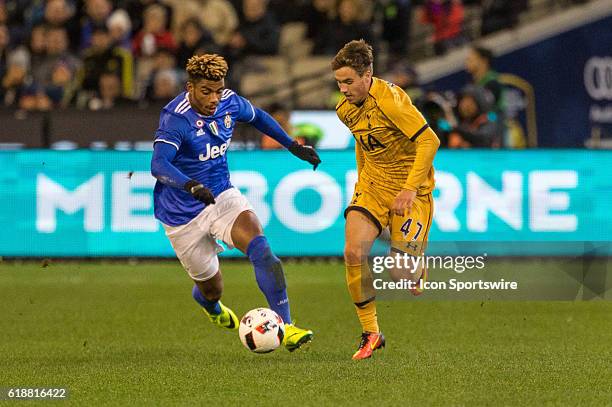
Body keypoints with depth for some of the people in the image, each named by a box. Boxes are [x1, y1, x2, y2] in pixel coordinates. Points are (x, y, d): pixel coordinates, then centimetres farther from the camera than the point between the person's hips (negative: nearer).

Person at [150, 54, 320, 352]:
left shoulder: (230, 103, -6)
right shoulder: (175, 117, -25)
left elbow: (258, 117, 18)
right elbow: (158, 164, -39)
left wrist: (293, 146, 19)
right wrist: (191, 186, -55)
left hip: (222, 196, 4)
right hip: (183, 213, -4)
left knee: (260, 249, -24)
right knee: (211, 287, 10)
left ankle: (285, 327, -26)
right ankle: (211, 306, 51)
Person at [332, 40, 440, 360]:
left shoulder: (390, 100, -23)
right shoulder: (346, 109, 2)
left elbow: (429, 141, -24)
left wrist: (410, 189, -27)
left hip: (409, 187, -6)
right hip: (372, 183, 6)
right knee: (354, 253, -15)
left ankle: (420, 275, 32)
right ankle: (370, 333, -3)